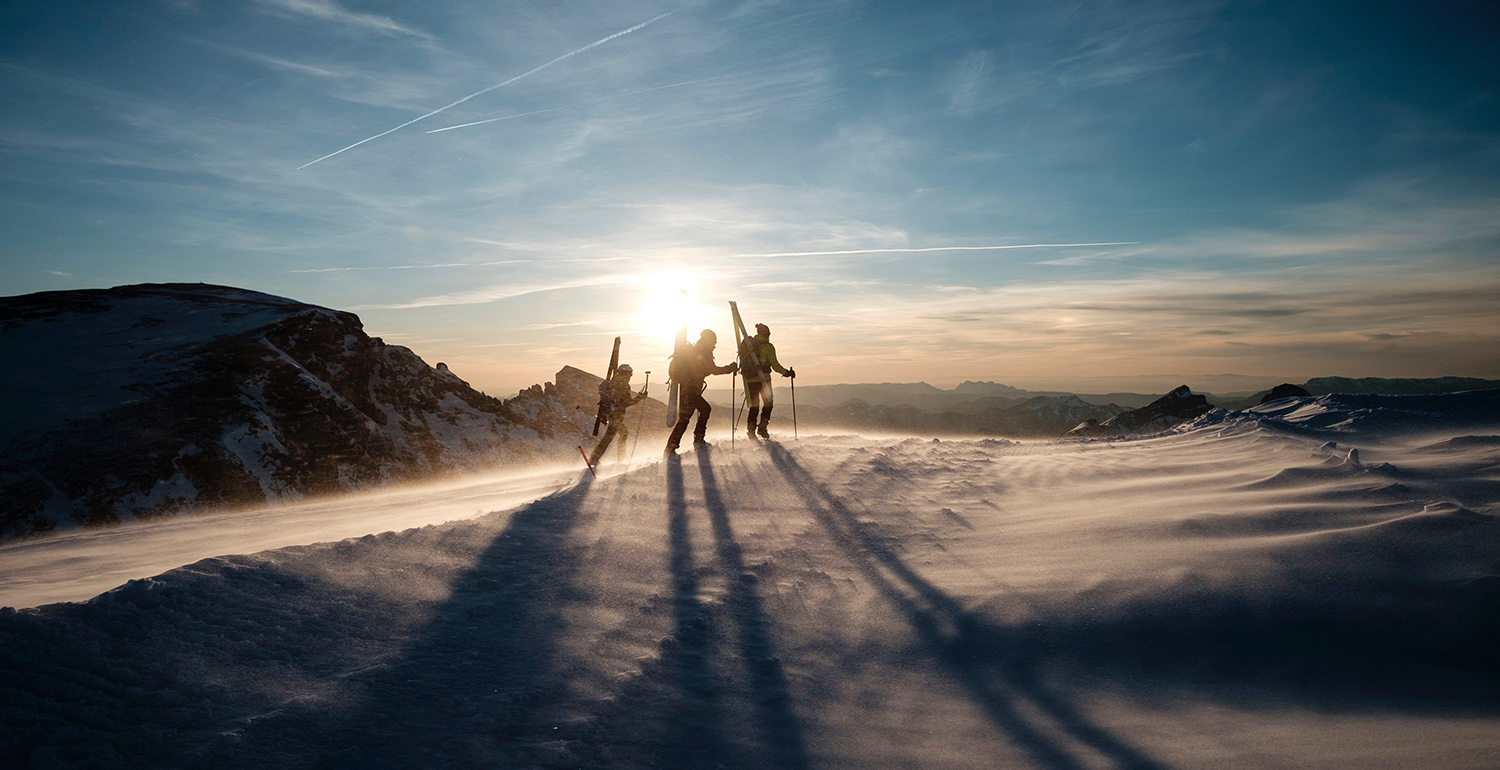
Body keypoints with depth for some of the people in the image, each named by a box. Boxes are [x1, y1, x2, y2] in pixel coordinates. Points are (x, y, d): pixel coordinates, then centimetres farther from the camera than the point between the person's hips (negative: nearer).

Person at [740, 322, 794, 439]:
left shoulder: (747, 344, 8)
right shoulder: (768, 346, -6)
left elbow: (742, 362, 10)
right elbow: (775, 365, -9)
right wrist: (787, 372, 1)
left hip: (749, 380, 5)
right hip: (763, 379, -5)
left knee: (754, 406, 13)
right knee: (768, 403, 10)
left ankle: (751, 428, 3)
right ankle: (762, 427, -2)